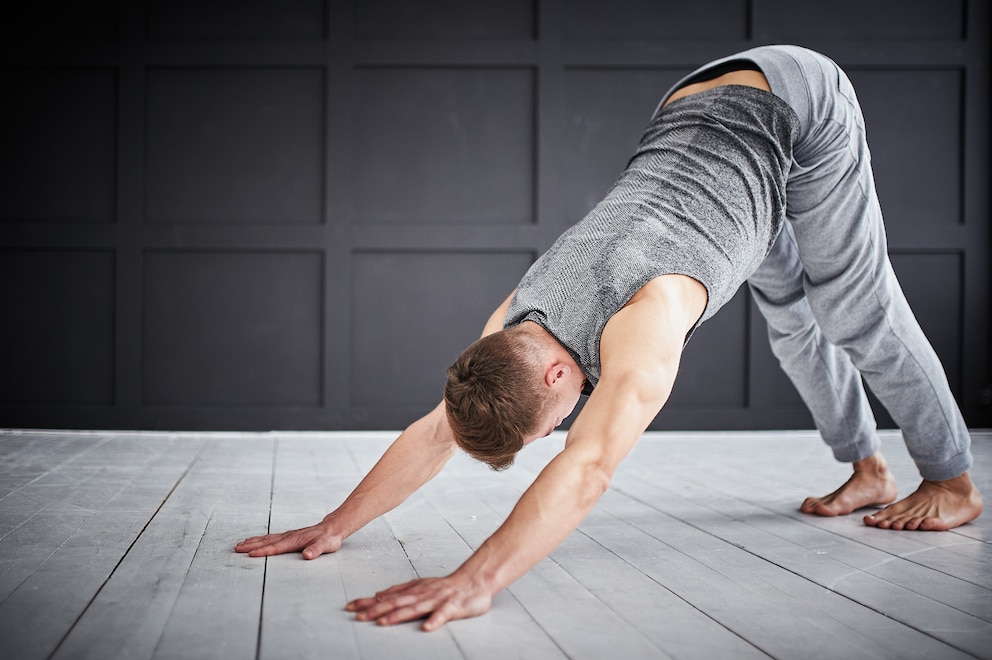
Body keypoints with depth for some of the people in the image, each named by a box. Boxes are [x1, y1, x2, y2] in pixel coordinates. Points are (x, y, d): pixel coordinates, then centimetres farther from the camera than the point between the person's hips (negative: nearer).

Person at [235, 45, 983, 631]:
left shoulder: (640, 321, -41)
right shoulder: (519, 316, -17)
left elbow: (588, 469, -54)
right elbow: (434, 431, -10)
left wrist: (475, 580, -62)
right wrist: (334, 526, -14)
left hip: (795, 109, -6)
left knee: (855, 316, 2)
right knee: (794, 317, 17)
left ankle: (954, 479, 21)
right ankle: (869, 471, 35)